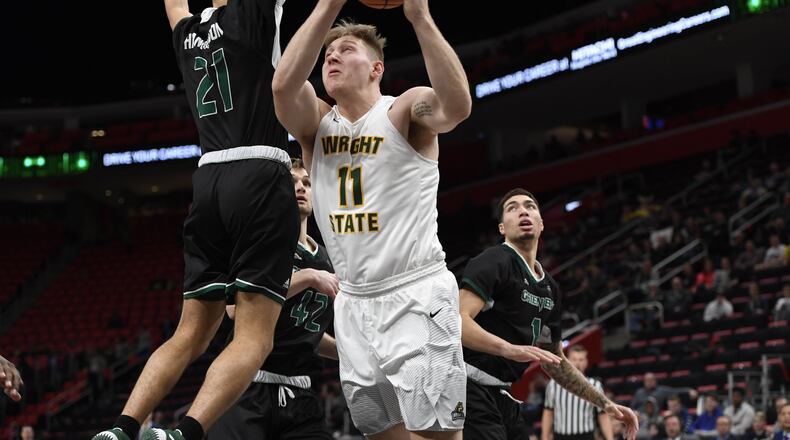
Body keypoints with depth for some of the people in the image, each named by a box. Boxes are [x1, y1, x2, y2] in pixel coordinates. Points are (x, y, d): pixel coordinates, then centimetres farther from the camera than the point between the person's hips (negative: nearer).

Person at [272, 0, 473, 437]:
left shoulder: (405, 111, -3)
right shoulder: (315, 124, 8)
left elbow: (457, 105, -28)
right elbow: (284, 84, -15)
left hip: (416, 293, -5)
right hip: (354, 300, 5)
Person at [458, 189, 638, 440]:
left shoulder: (550, 289, 18)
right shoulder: (495, 261, -7)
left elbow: (554, 363, 27)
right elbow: (457, 321, -21)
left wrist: (606, 404, 23)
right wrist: (510, 349, -34)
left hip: (502, 397, 9)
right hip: (471, 390, -9)